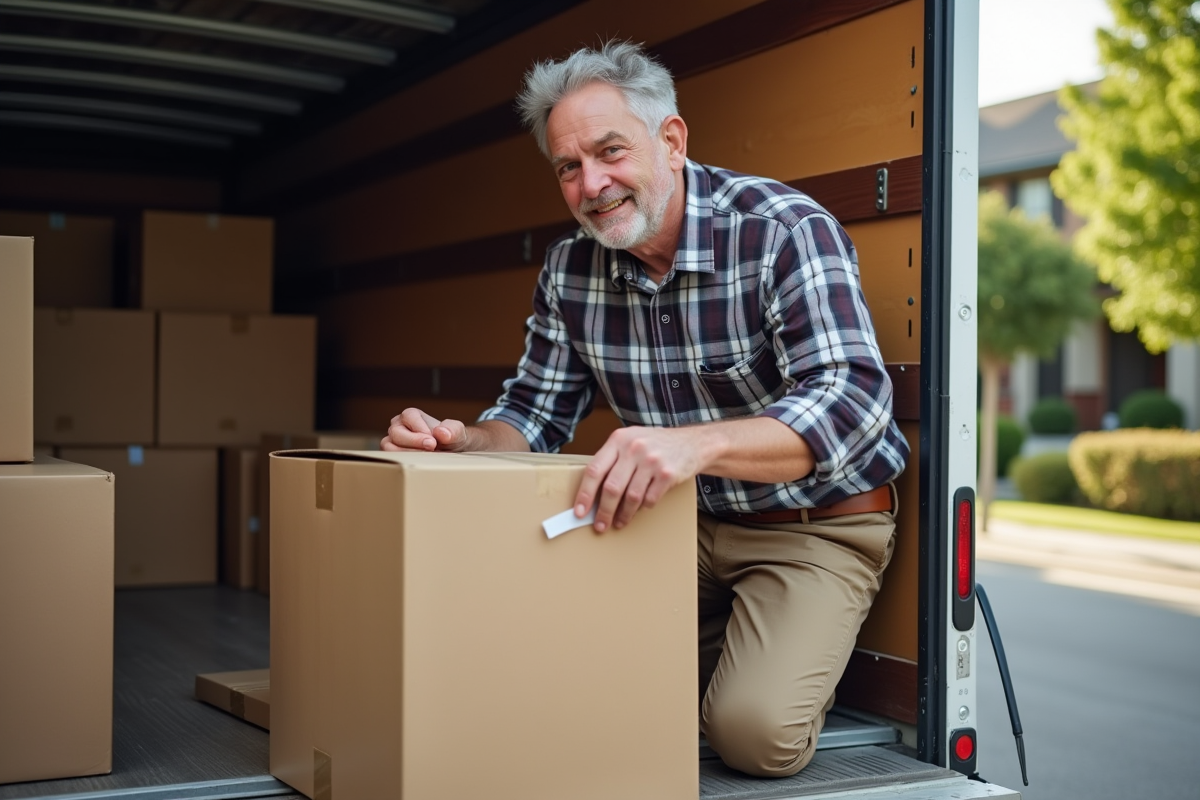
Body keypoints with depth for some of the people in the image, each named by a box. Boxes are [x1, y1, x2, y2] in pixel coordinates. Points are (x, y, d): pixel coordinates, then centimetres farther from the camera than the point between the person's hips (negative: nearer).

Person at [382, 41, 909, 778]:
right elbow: (538, 412, 5)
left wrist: (695, 445, -51)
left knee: (756, 731, -24)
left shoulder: (785, 230, -21)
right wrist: (466, 442, -20)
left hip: (815, 524, -5)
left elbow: (853, 400, -33)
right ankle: (708, 659, 13)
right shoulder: (572, 266, -3)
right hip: (683, 522, 6)